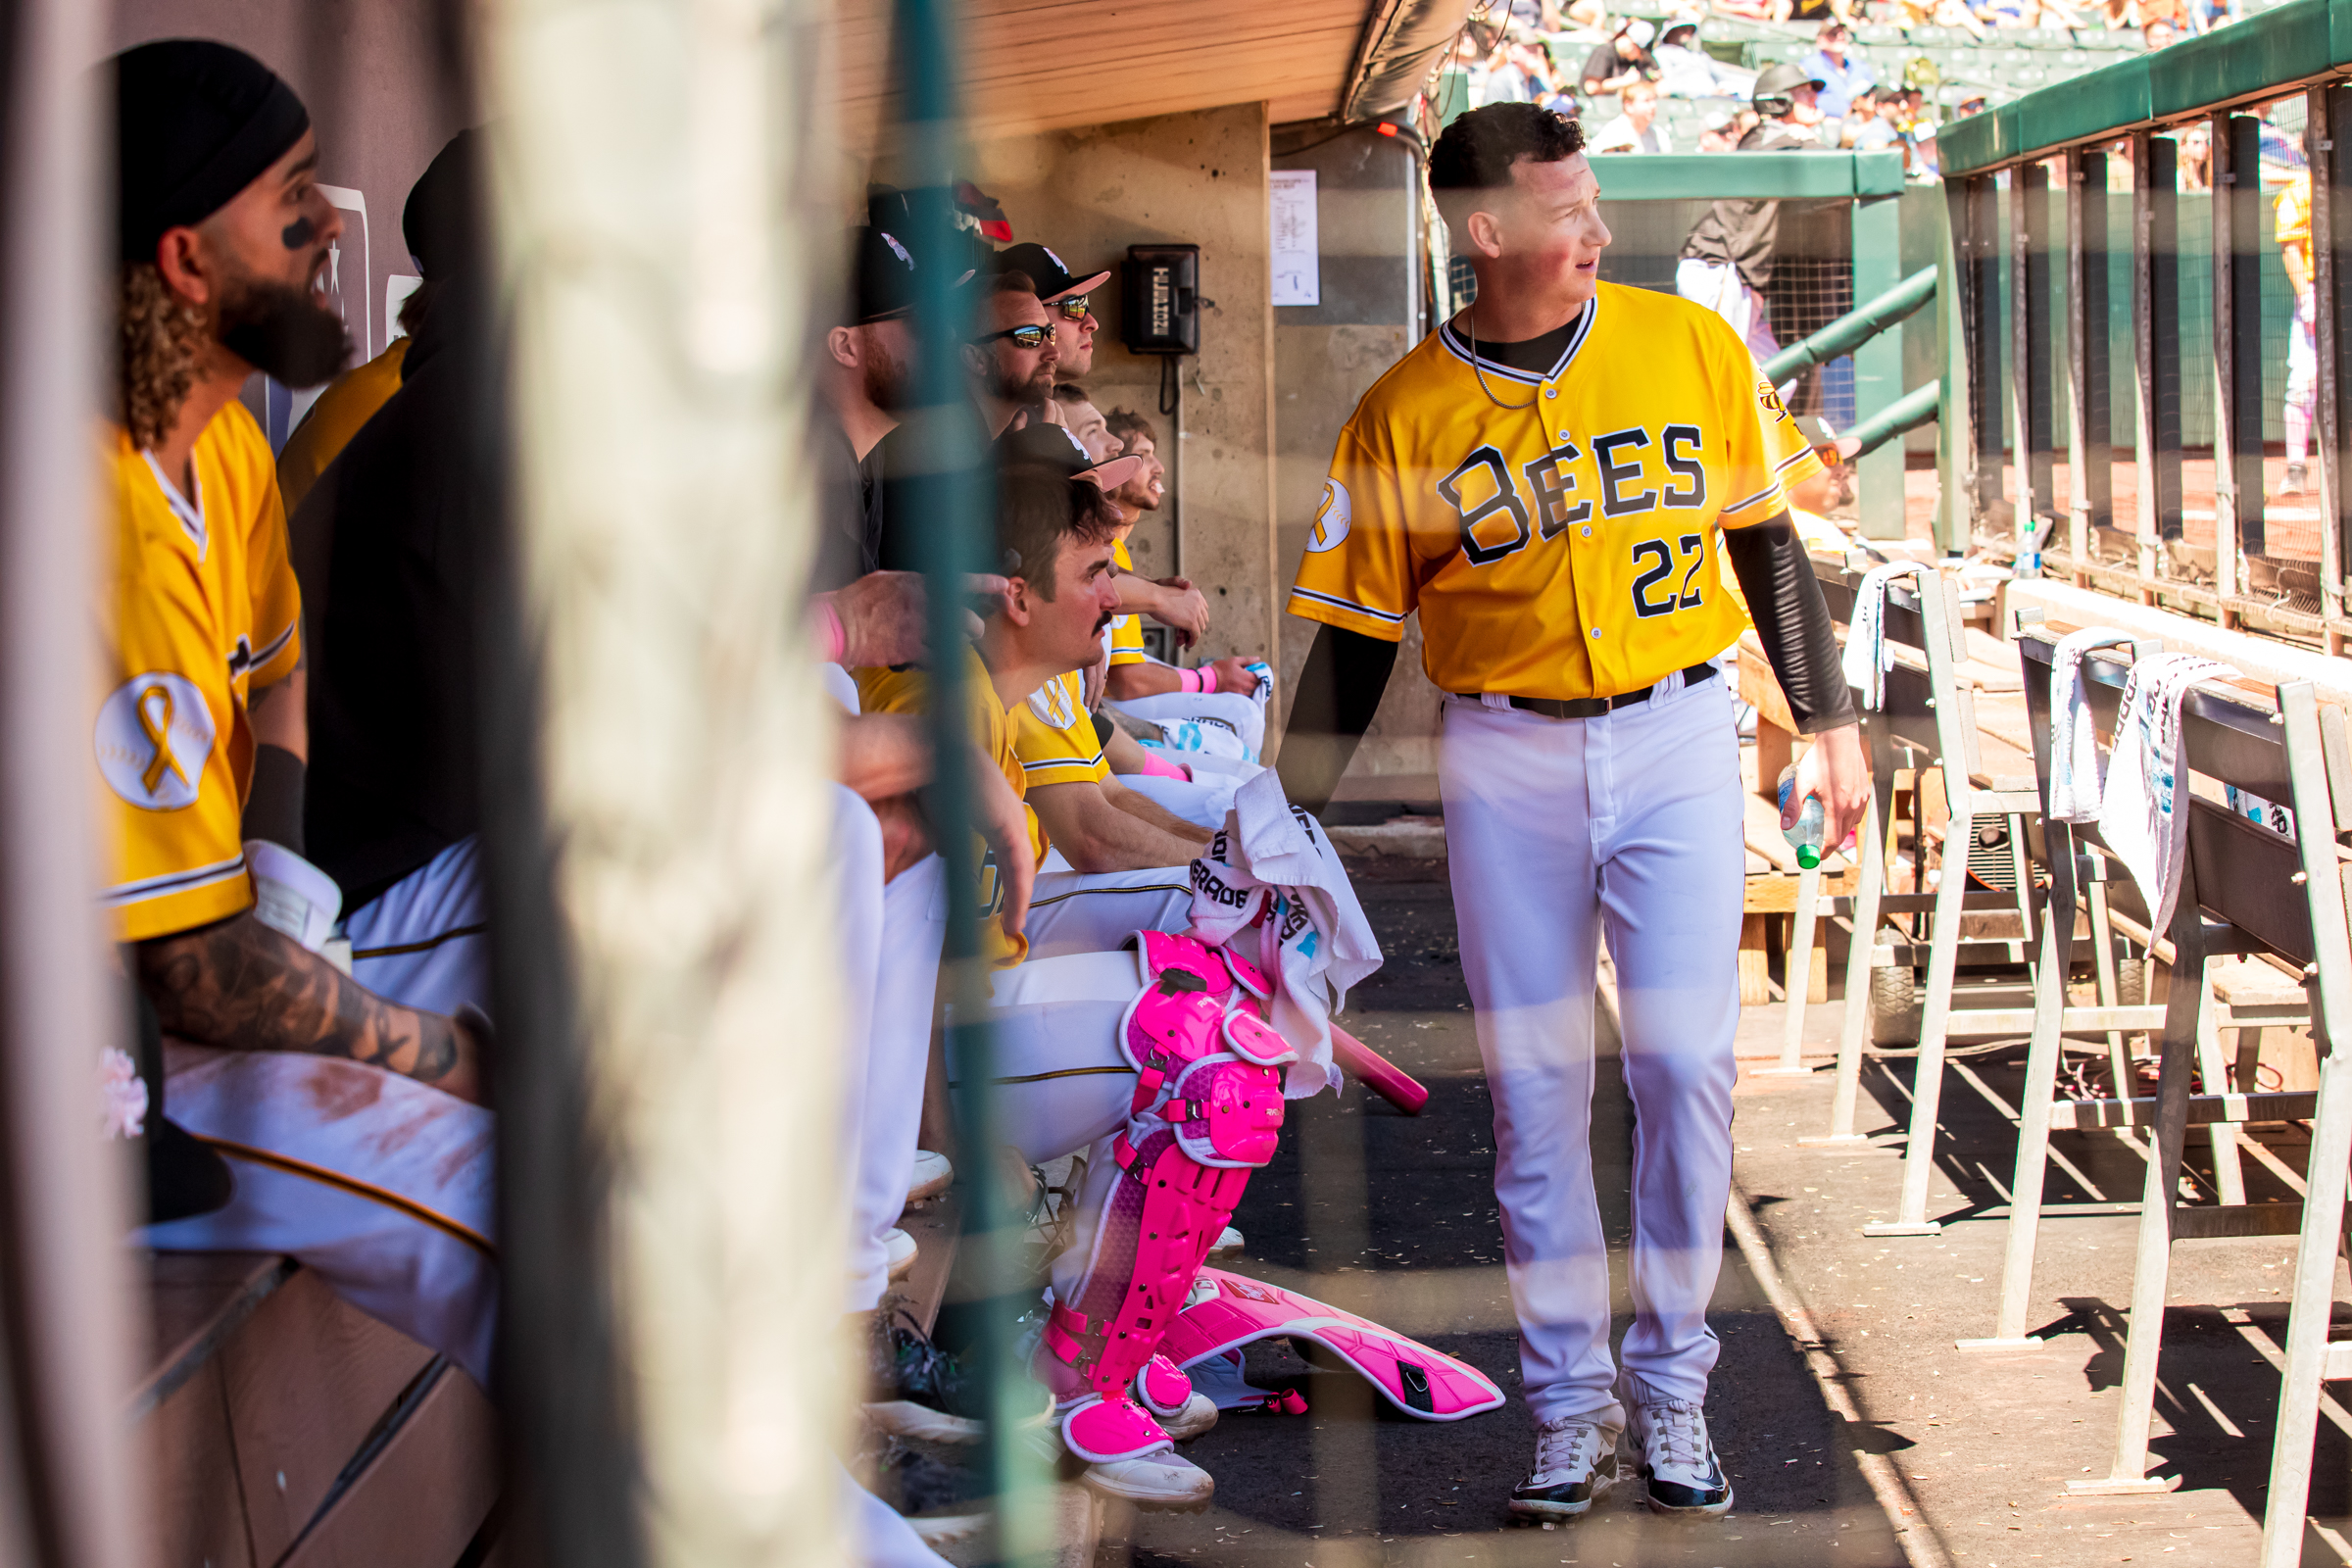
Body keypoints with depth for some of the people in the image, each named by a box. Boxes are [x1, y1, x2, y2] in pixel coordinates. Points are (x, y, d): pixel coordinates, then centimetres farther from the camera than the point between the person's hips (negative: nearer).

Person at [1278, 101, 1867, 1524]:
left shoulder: (1692, 347, 1)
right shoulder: (1405, 417, -3)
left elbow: (1766, 541, 11)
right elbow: (1354, 637, 3)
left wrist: (1830, 722, 11)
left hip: (1679, 735, 1)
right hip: (1507, 763, 0)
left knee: (1687, 1062, -5)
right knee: (1537, 1084, 1)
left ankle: (1672, 1386, 9)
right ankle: (1571, 1403, 12)